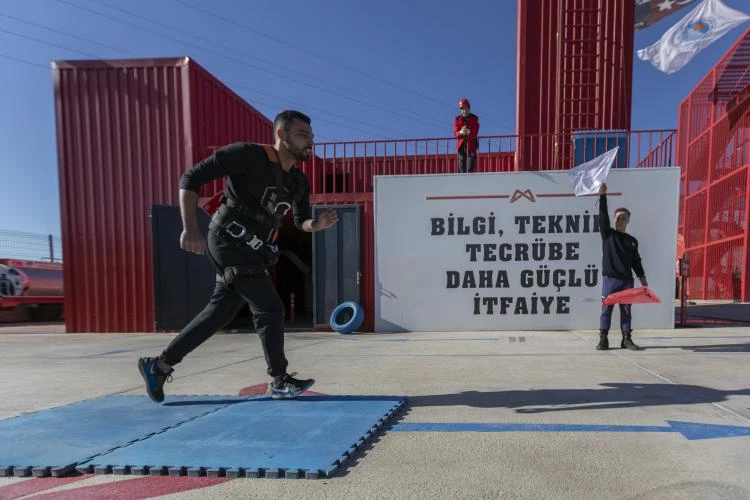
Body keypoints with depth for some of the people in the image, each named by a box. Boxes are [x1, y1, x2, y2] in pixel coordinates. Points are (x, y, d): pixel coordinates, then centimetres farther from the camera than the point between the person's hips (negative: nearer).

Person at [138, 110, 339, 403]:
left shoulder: (298, 182, 9)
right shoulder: (249, 155, -14)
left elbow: (301, 222, 19)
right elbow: (191, 178, -13)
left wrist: (318, 224, -6)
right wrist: (190, 228, -24)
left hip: (253, 250, 9)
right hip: (231, 241, -9)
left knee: (220, 313, 12)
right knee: (270, 309, -10)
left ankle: (159, 365, 26)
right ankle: (280, 382, 6)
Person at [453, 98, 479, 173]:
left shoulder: (474, 118, 0)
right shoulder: (457, 119, 4)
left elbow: (475, 133, -12)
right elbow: (455, 133, -8)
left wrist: (469, 132, -34)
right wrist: (460, 132, -32)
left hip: (471, 145, -1)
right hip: (461, 145, 2)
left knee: (470, 168, -8)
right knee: (461, 168, 0)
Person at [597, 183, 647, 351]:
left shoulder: (632, 241, 13)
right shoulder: (608, 234, 4)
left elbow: (636, 261, 14)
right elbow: (603, 216, -9)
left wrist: (641, 276, 3)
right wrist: (602, 196, -19)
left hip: (627, 280, 3)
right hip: (610, 279, -3)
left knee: (626, 310, 7)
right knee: (606, 309, -2)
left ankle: (627, 339, 13)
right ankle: (603, 339, 2)